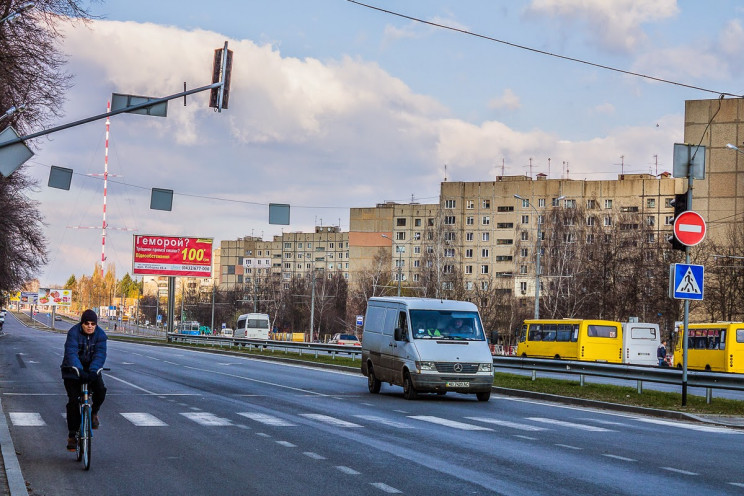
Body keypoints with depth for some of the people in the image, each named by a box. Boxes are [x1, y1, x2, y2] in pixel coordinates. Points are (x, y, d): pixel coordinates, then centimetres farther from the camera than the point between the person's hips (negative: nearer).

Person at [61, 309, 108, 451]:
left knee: (101, 390, -24)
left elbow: (100, 354, -21)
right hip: (73, 369, -2)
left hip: (92, 369, 2)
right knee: (73, 400, -11)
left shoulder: (100, 335, -10)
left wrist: (94, 370, -39)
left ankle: (94, 413, 8)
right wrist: (79, 370, -45)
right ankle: (72, 435, -2)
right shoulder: (74, 332, -18)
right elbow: (71, 353, -30)